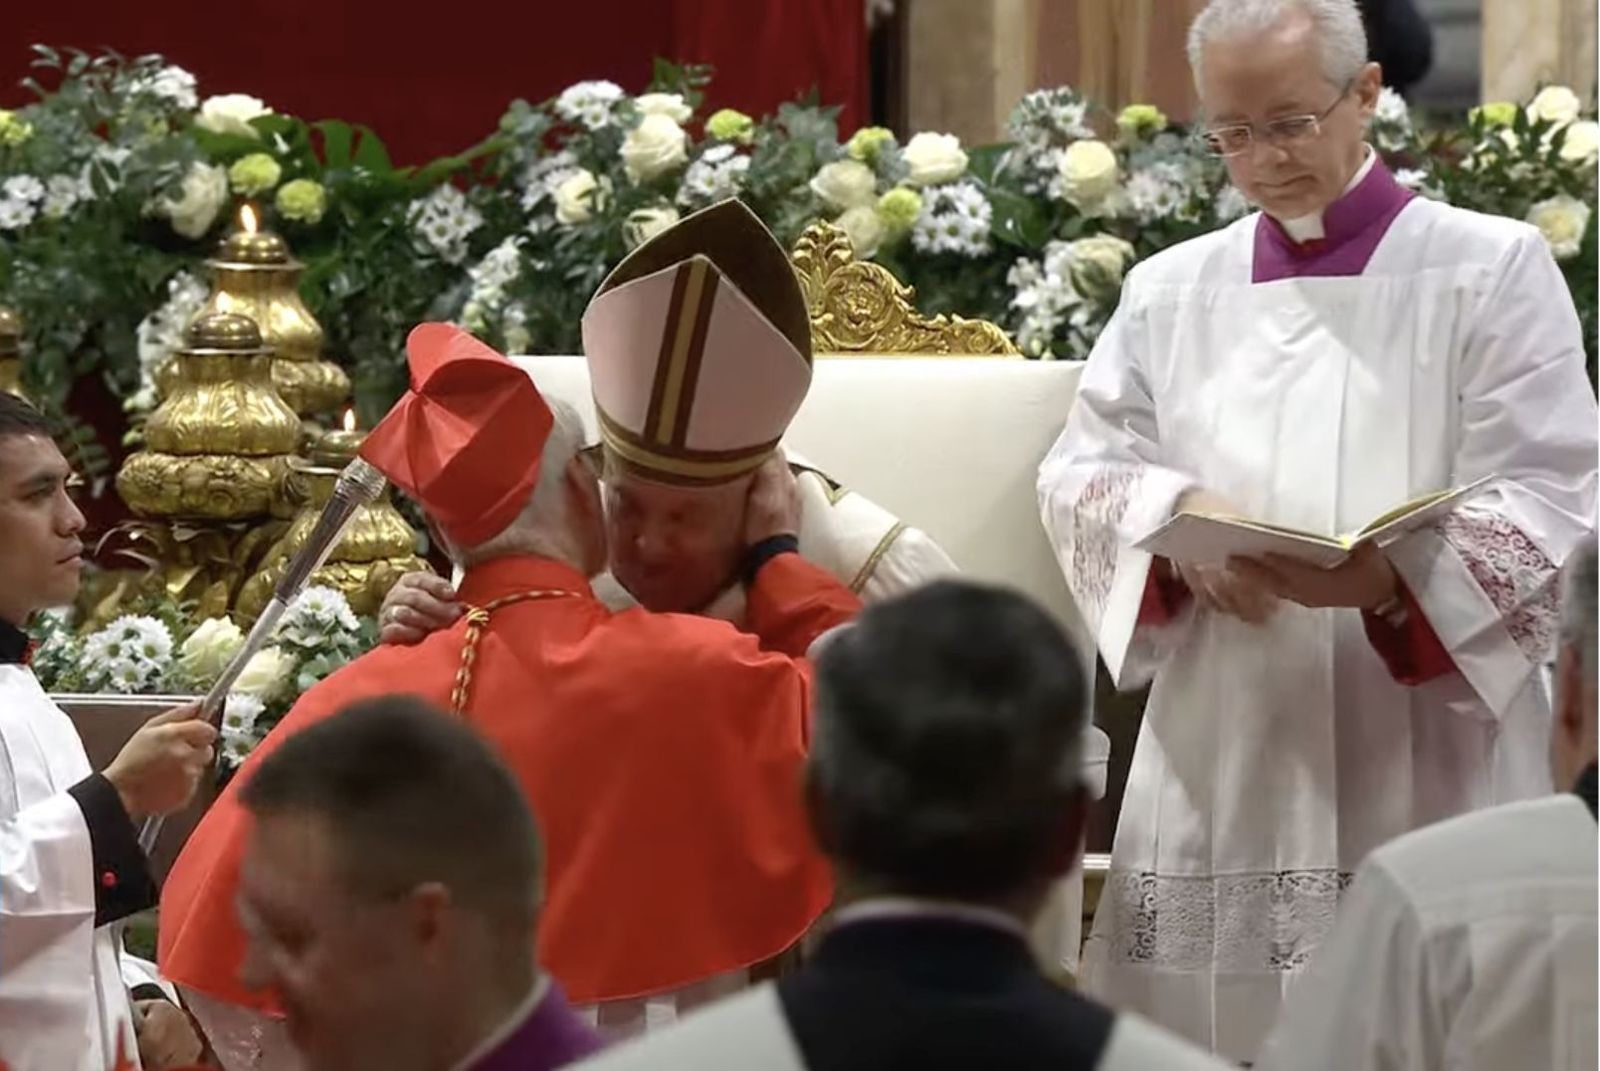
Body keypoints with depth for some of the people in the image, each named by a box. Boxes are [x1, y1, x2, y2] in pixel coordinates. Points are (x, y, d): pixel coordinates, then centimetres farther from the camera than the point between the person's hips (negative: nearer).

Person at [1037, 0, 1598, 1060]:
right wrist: (1182, 528, -12)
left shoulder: (1493, 270, 1)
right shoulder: (1169, 291, 13)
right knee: (1214, 1024, 1)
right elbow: (1083, 474, 10)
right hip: (1219, 768, 3)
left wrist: (1395, 575, -24)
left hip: (1425, 769, -3)